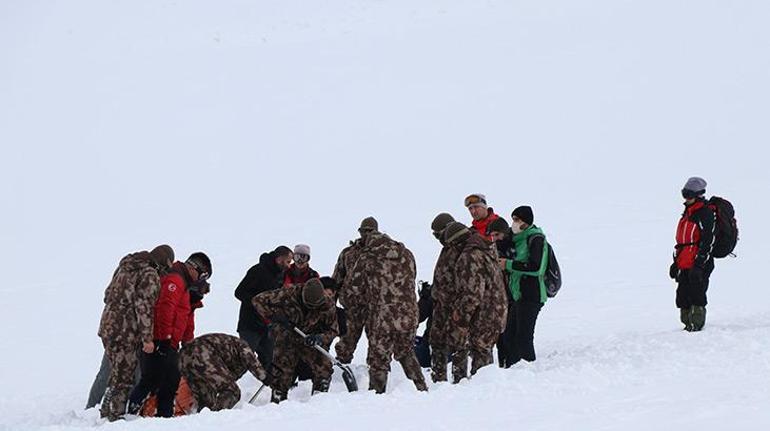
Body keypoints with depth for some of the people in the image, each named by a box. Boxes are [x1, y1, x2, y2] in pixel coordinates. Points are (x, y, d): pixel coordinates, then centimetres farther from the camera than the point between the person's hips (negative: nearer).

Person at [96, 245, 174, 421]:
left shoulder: (126, 266, 16)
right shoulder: (150, 275, -11)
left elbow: (108, 294, 21)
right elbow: (144, 307, -18)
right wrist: (147, 338, -19)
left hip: (108, 326, 9)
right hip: (126, 332, -9)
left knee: (112, 371, 16)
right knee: (124, 375, -3)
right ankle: (115, 415, -3)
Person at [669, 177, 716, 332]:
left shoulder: (706, 214, -11)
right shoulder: (687, 213, 19)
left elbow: (707, 242, -16)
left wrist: (699, 265, -21)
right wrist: (676, 262, 23)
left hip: (699, 265, -9)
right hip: (685, 265, 9)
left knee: (696, 295, -8)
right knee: (682, 297, 8)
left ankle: (697, 324, -3)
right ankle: (687, 324, 16)